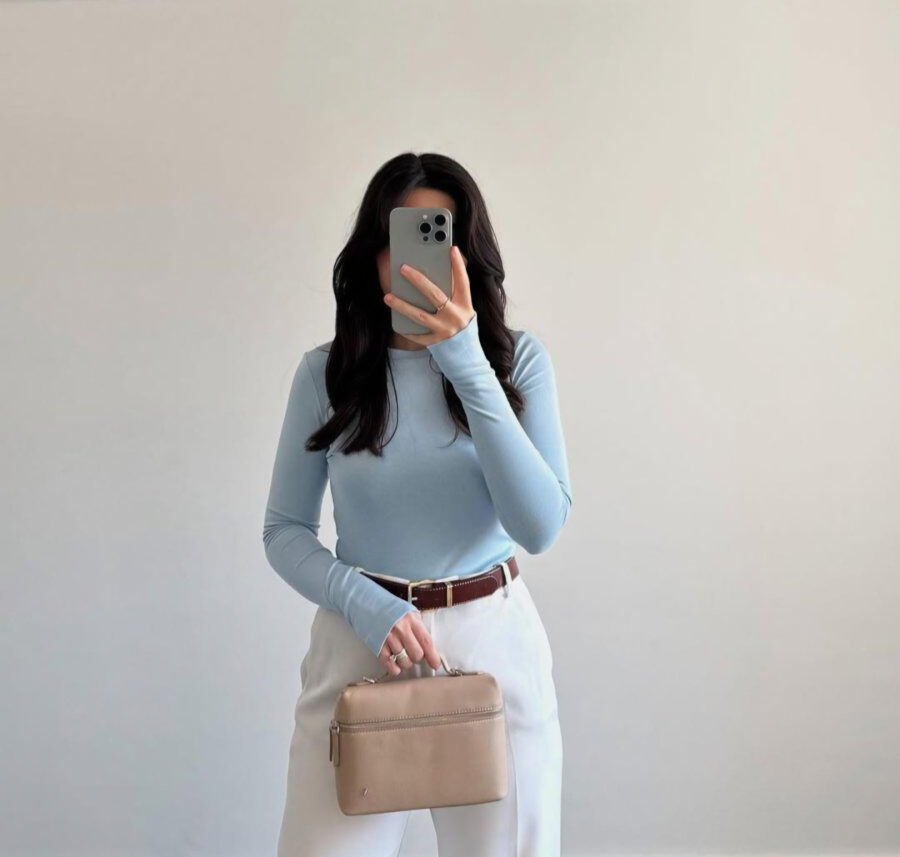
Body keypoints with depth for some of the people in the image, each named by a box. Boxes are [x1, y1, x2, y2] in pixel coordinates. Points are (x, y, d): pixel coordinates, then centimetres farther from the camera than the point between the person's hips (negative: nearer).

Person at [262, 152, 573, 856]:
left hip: (495, 640, 0)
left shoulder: (518, 359, -3)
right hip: (359, 641, 0)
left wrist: (467, 363, -21)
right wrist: (365, 605, -15)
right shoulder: (327, 371, -1)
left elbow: (540, 527, -14)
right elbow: (284, 530, 4)